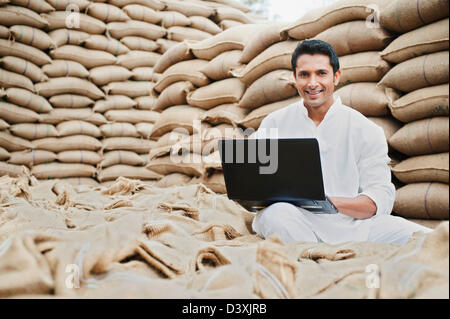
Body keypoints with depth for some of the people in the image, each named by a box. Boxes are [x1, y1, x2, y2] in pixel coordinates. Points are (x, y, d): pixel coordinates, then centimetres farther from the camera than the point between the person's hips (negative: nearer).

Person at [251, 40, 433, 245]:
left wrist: (328, 202, -21)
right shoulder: (273, 124, 9)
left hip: (350, 223, 0)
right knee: (276, 214, -36)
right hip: (297, 223, 1)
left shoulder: (366, 131, 7)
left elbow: (381, 198, -2)